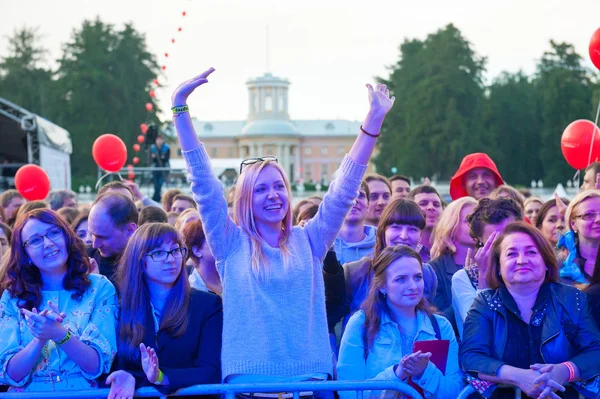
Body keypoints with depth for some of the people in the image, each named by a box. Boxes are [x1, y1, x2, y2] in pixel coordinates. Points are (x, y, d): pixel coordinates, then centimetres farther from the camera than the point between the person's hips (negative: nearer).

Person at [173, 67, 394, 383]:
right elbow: (203, 182, 0)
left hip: (310, 379, 2)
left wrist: (375, 118, -3)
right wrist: (179, 106, -5)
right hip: (248, 380, -2)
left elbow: (344, 189, 4)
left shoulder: (308, 242, 9)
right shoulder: (231, 245, 4)